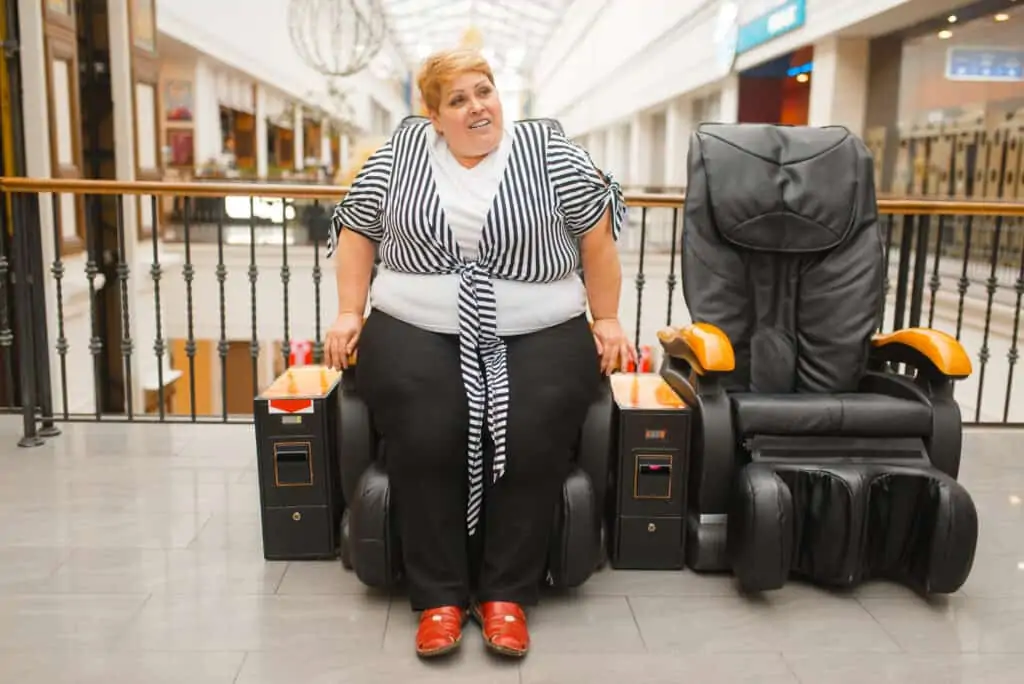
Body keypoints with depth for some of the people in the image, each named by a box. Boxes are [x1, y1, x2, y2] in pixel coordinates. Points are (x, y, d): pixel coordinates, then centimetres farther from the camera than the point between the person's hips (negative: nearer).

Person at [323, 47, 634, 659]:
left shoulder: (547, 150, 4)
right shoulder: (400, 153, 9)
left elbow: (597, 235, 6)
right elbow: (358, 230, 13)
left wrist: (607, 318, 4)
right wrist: (350, 313, 4)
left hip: (538, 335, 0)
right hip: (417, 332, 1)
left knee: (533, 441, -24)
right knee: (426, 439, -25)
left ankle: (507, 594, -7)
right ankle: (439, 596, -10)